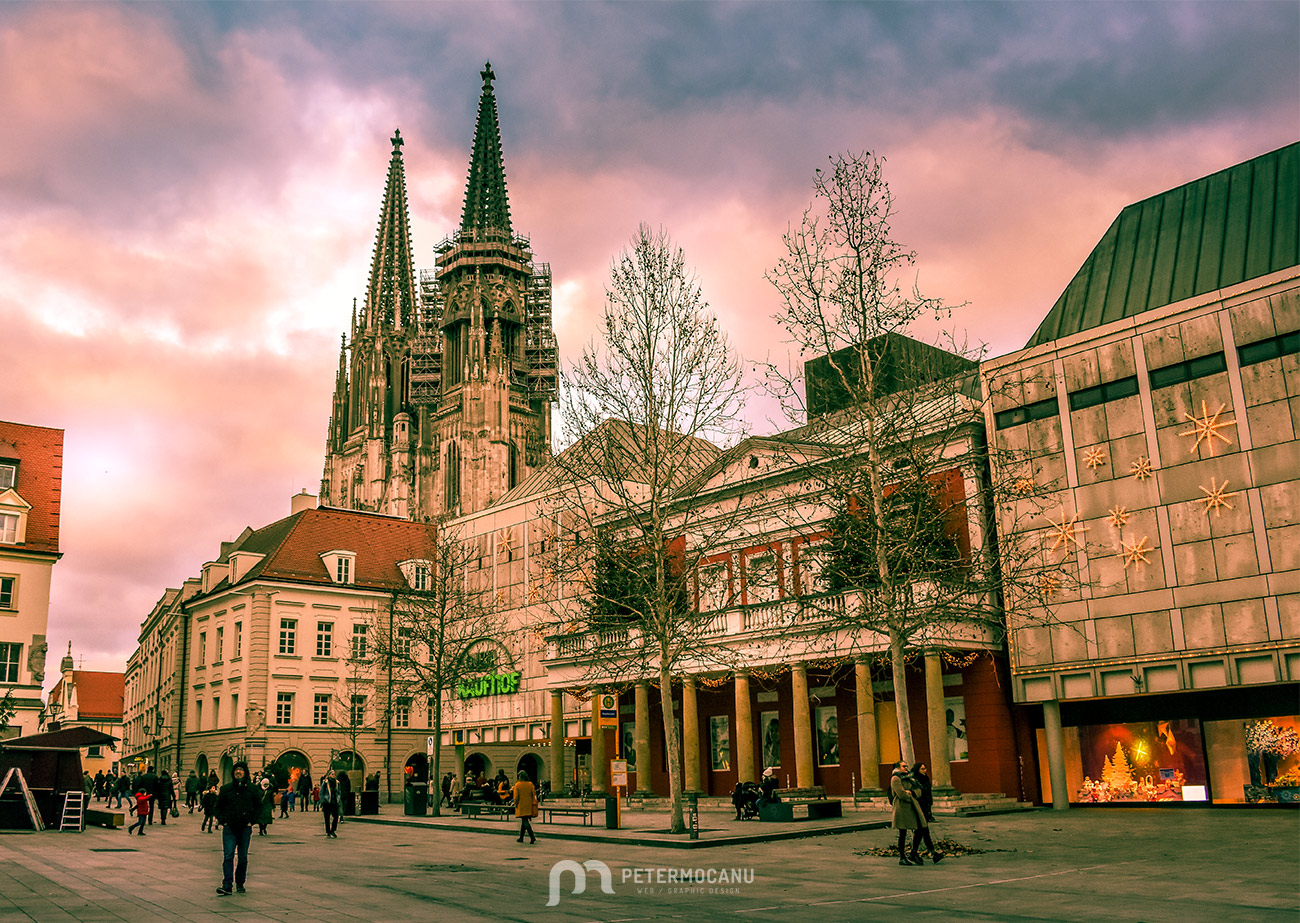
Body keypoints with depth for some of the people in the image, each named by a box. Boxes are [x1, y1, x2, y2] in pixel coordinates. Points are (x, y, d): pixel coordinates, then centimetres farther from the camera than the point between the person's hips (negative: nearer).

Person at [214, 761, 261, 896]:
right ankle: (227, 885, -11)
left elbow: (258, 806, 11)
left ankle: (240, 884, 19)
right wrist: (222, 821, 2)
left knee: (243, 858, 6)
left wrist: (252, 821, 2)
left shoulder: (252, 789, 4)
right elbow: (218, 806, 14)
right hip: (229, 828, 0)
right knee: (228, 856, -10)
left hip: (245, 828, 0)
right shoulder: (226, 788, 5)